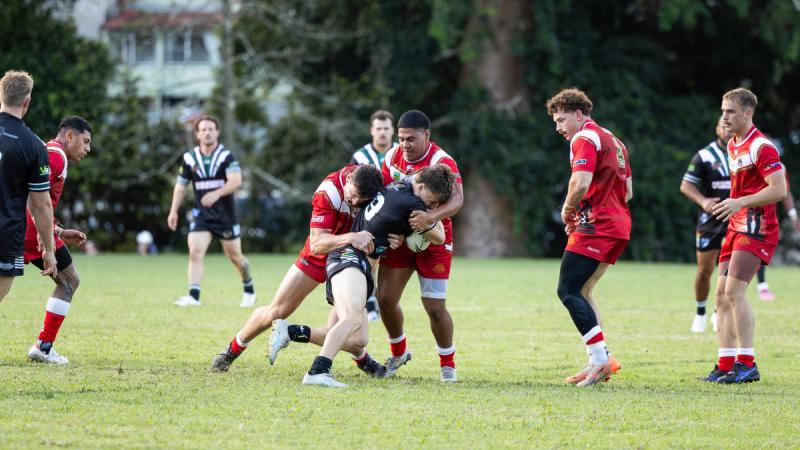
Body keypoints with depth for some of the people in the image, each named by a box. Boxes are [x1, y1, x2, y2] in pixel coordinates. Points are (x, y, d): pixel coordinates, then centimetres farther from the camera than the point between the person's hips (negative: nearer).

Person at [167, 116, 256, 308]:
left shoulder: (226, 156, -9)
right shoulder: (190, 158, 2)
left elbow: (236, 180, -22)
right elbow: (181, 185, 13)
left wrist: (217, 194, -37)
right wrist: (173, 211, 6)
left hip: (226, 214, -2)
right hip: (201, 214, 2)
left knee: (235, 256, 7)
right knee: (195, 252, -15)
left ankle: (249, 291, 29)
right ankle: (194, 296, -20)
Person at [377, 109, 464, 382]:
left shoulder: (442, 162, -20)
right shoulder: (392, 157, -1)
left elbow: (456, 200, -35)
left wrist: (431, 217, -53)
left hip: (433, 240, -5)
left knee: (435, 307, -8)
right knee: (385, 299, 1)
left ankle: (447, 363, 13)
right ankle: (398, 353, 26)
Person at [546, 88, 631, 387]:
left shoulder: (585, 139, -8)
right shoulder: (612, 141, 22)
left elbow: (581, 182, -23)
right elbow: (627, 190, 24)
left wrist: (568, 209, -4)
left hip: (595, 227, -10)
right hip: (618, 225, 10)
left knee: (568, 291, -9)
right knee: (581, 291, 14)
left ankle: (601, 359, -17)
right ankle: (599, 362, 10)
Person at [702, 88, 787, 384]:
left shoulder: (761, 146, -13)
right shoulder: (732, 146, 16)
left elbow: (779, 190, -20)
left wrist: (740, 203, -24)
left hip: (757, 228, -9)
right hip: (737, 227, 10)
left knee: (734, 291, -17)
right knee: (722, 294, 5)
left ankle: (747, 364, -12)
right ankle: (725, 365, 7)